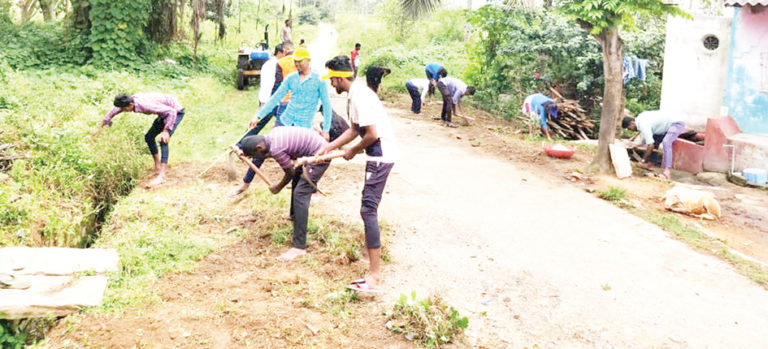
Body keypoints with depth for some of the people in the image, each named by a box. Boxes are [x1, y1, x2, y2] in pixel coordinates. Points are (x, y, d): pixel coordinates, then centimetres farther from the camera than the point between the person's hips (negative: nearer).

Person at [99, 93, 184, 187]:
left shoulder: (146, 105, -36)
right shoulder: (129, 101, -10)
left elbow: (171, 112, -35)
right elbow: (113, 111, 9)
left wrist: (166, 131, -34)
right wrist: (101, 127, 17)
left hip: (176, 111, -9)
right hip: (166, 111, 9)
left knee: (163, 141, -22)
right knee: (149, 137, 12)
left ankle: (161, 176, -28)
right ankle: (158, 167, 24)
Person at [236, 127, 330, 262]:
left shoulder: (276, 149, -25)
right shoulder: (271, 134, 2)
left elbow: (290, 172, -12)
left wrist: (279, 187, 8)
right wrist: (246, 153, 17)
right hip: (319, 146, 10)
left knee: (300, 194, -15)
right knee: (297, 179, 30)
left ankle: (299, 247, -18)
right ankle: (294, 216, 53)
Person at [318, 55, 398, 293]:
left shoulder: (360, 96, -19)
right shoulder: (353, 95, 13)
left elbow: (372, 134, -23)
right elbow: (354, 130, 21)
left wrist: (353, 151, -8)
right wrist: (328, 148, 18)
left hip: (381, 154, -10)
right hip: (377, 155, 10)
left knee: (368, 209, -14)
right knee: (369, 206, 21)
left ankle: (375, 276, -15)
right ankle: (374, 247, 38)